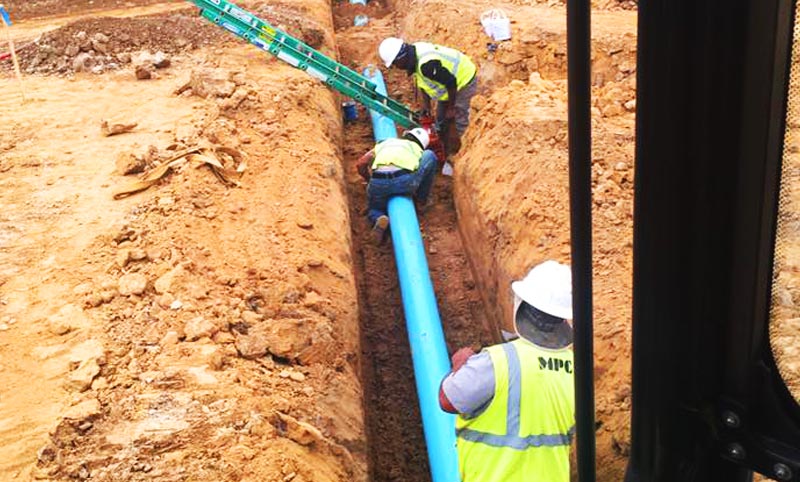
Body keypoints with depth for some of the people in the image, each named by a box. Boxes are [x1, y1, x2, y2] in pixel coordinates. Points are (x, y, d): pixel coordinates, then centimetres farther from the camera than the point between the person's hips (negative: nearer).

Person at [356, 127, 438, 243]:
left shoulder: (384, 143, 33)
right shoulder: (418, 150, 30)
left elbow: (360, 164, 25)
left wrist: (371, 180, 41)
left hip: (378, 182, 2)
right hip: (405, 181, -2)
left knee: (373, 212, 33)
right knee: (429, 155, 24)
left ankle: (379, 220, -5)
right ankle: (421, 201, 28)